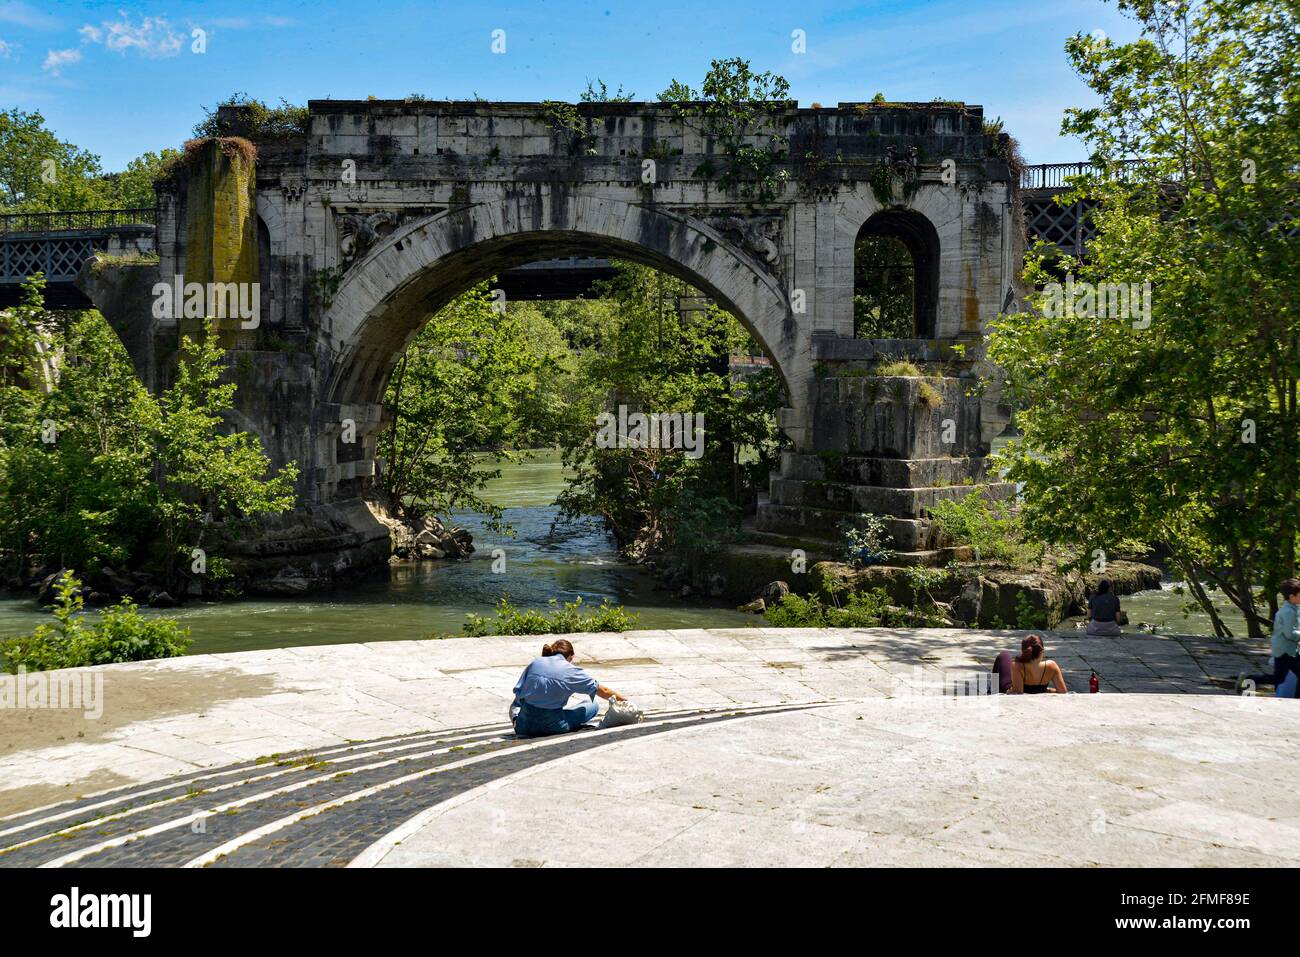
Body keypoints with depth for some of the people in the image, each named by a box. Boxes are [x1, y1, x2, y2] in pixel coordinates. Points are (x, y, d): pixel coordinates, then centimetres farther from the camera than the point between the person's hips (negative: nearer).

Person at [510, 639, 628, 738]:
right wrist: (622, 699, 21)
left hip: (526, 725, 4)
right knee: (593, 706, 12)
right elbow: (603, 691, 7)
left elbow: (518, 692, 5)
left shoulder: (534, 663, 7)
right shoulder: (571, 671, -1)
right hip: (552, 726, -4)